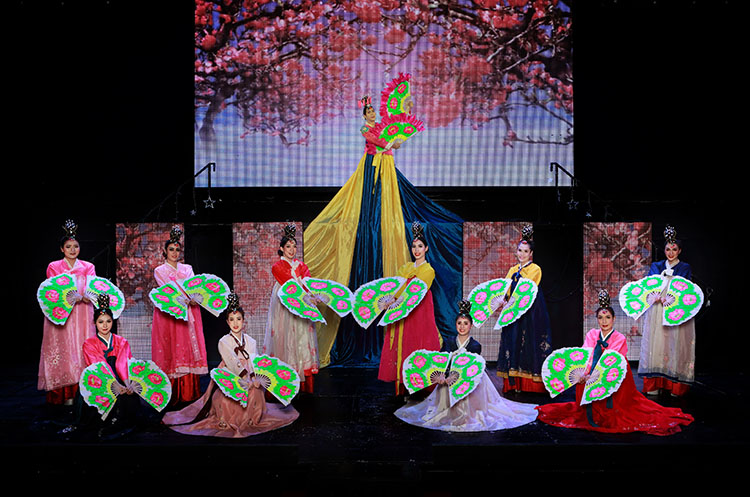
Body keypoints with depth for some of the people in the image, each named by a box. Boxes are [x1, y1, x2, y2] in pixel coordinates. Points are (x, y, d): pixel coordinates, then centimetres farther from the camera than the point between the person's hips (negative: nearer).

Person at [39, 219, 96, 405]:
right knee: (63, 351, -6)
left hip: (82, 316, 1)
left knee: (82, 350, -4)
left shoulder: (88, 267, 12)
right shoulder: (53, 267, 9)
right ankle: (66, 395, -4)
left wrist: (83, 296, -27)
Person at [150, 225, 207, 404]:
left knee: (188, 349, -2)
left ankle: (189, 393, 1)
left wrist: (194, 297, -18)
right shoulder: (159, 271, 8)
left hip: (187, 313, 3)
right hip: (168, 313, -3)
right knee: (169, 349, -5)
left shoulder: (187, 269, 17)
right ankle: (171, 395, -2)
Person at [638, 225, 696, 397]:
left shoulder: (685, 268, 8)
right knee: (656, 344, -1)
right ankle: (654, 384, 1)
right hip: (657, 312, 2)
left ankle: (676, 386, 1)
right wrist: (656, 295, -17)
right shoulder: (656, 266, 14)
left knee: (675, 346, -4)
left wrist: (671, 297, -19)